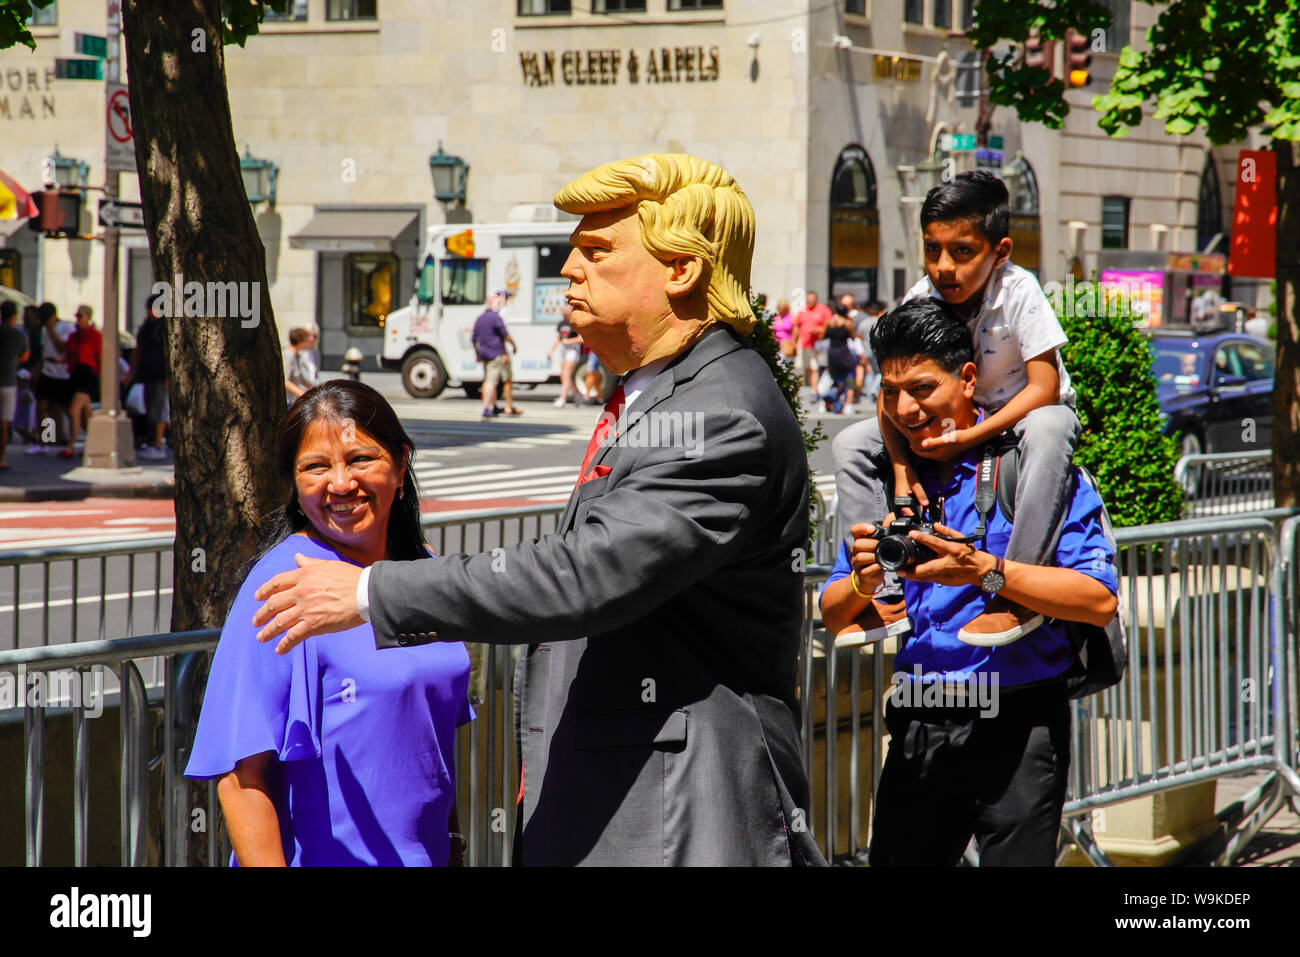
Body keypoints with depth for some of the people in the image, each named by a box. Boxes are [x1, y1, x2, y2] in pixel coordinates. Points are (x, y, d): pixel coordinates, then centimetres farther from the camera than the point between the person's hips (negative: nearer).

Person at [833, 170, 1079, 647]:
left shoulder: (1019, 292, -23)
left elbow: (1043, 388, -28)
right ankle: (889, 593, -13)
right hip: (950, 428, 5)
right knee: (851, 443, -9)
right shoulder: (919, 301, -12)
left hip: (1019, 418, -5)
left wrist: (971, 437, -36)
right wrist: (901, 469, -25)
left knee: (1049, 427, -40)